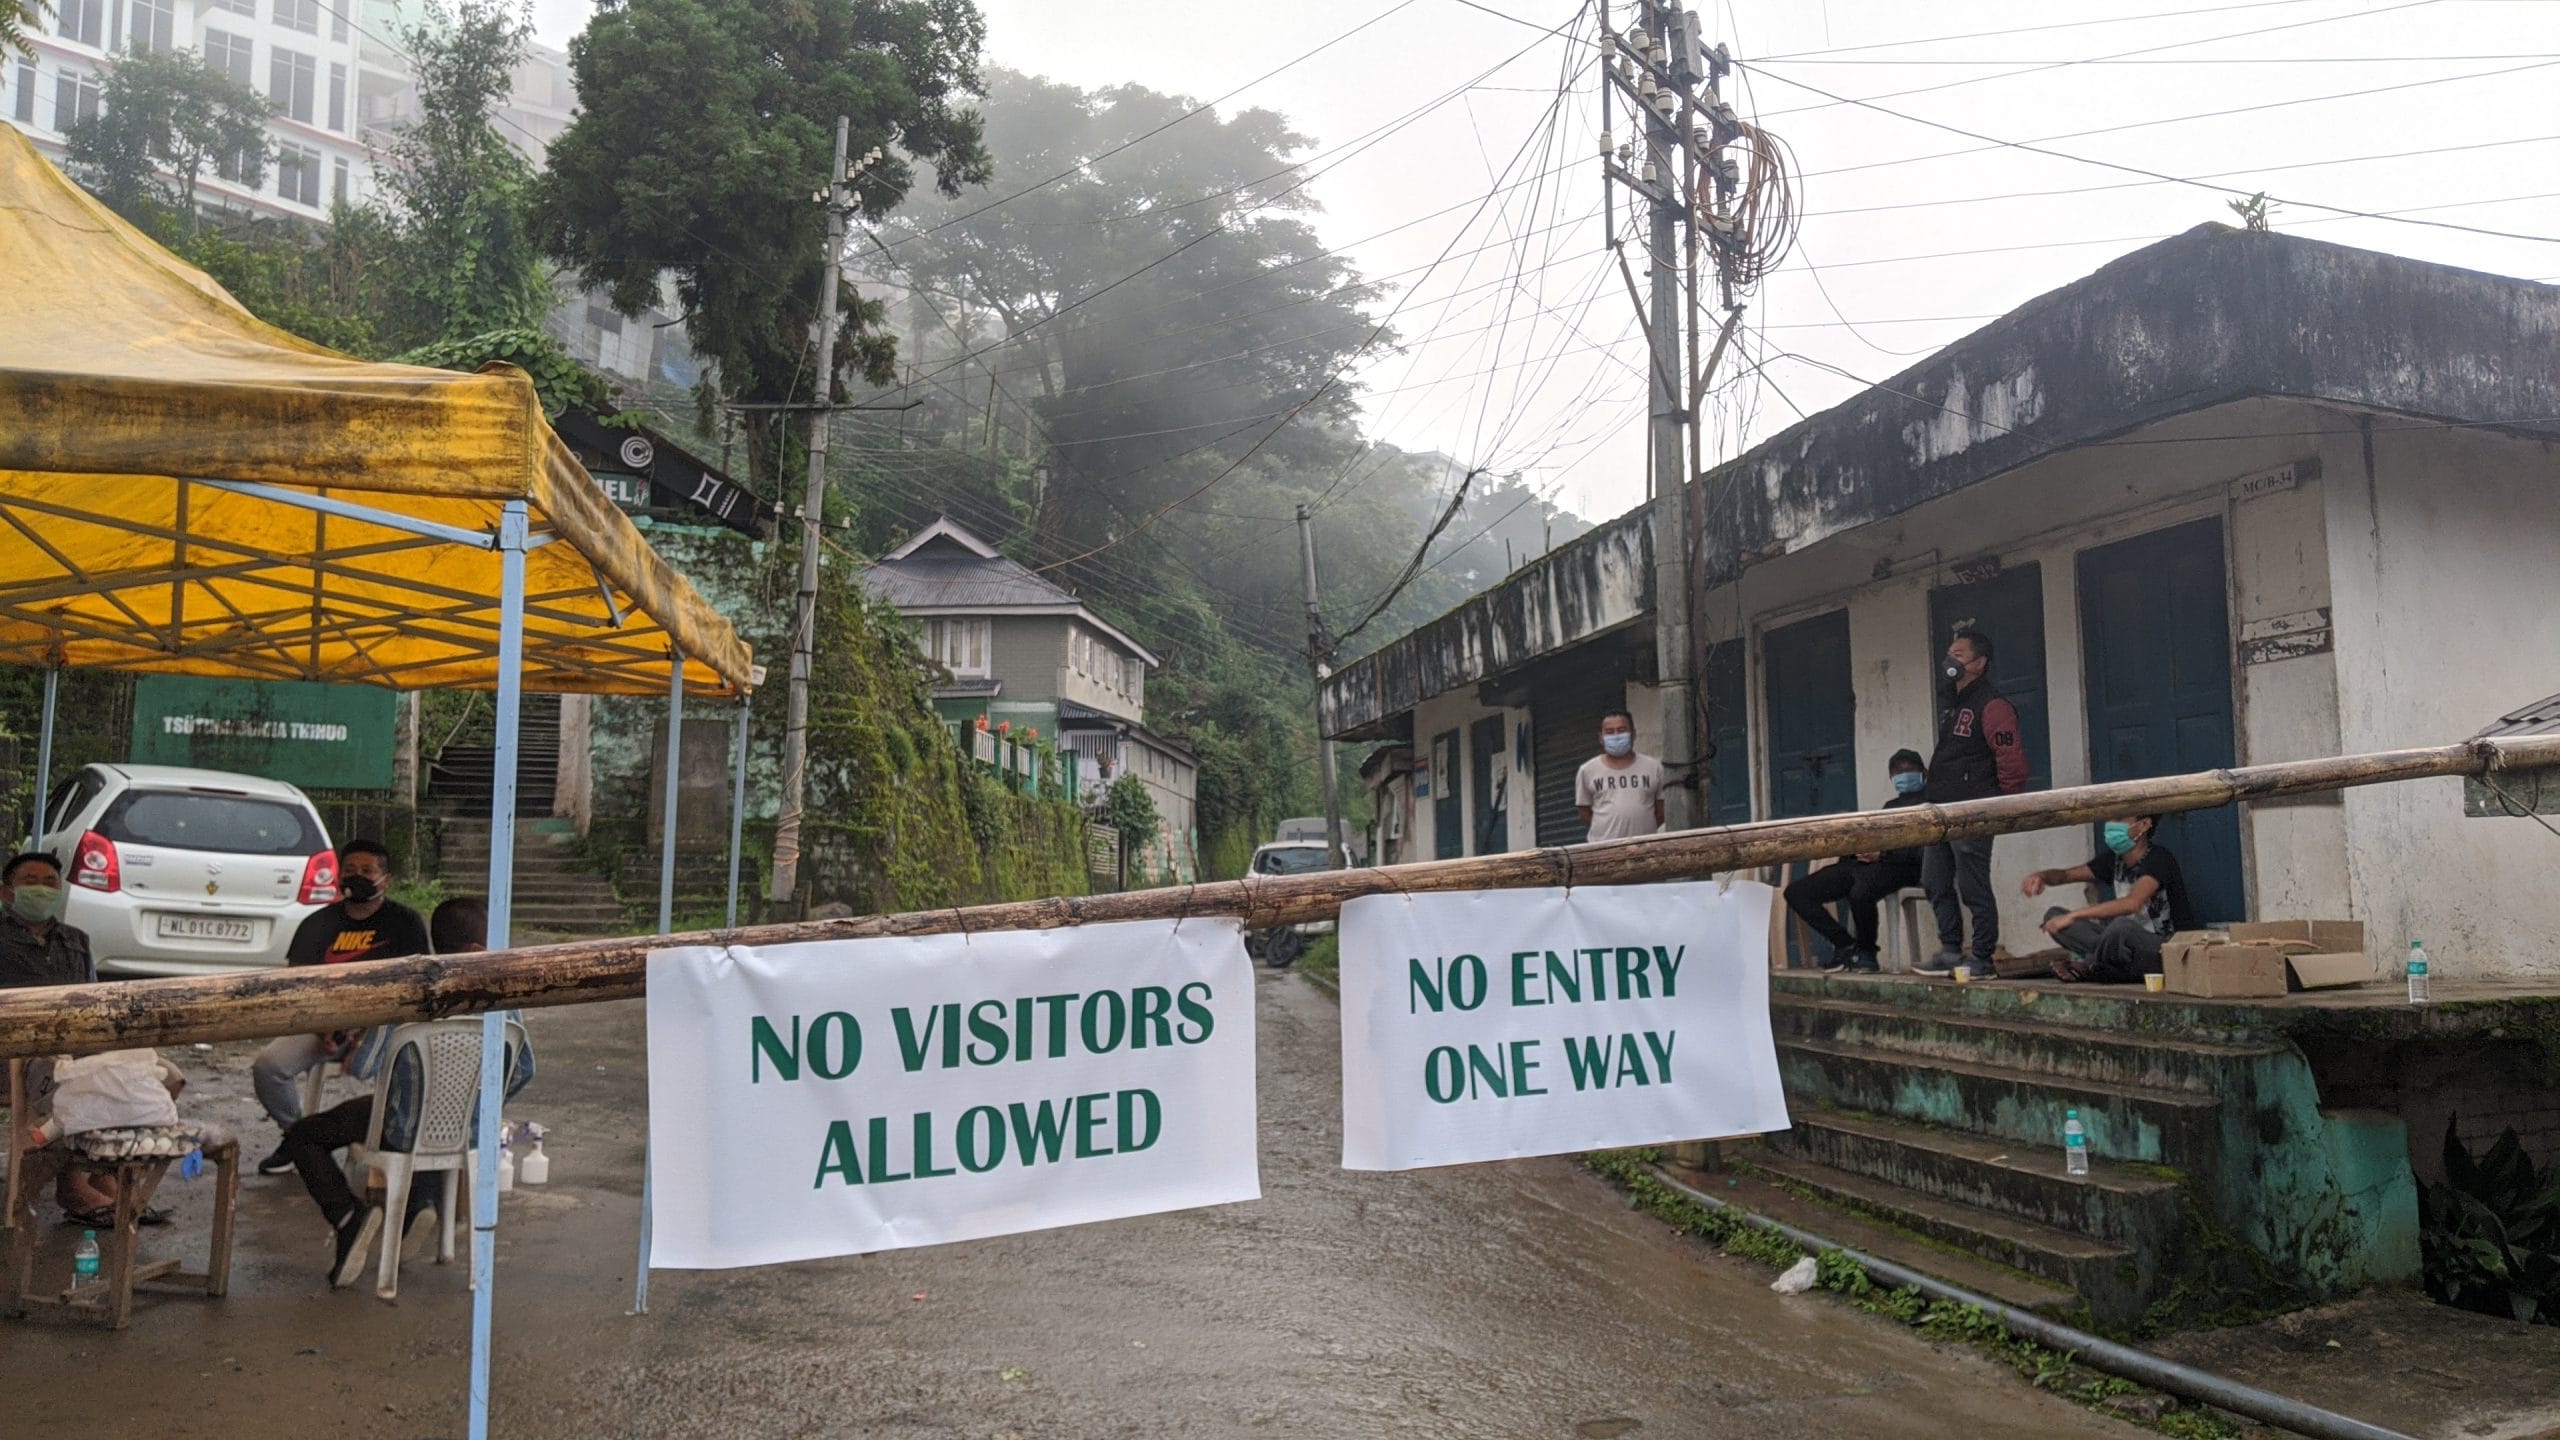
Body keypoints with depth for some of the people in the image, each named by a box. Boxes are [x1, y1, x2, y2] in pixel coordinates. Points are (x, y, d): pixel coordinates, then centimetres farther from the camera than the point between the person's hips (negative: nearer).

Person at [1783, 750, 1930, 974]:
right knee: (1796, 892, -9)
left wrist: (1883, 854, -19)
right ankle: (1845, 945, -1)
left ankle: (1866, 952, -14)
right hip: (1860, 861, 8)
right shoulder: (1890, 805, 38)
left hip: (1896, 865, -8)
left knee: (1860, 892, -42)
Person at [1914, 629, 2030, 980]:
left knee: (1974, 889, -4)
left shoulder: (1991, 707, -12)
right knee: (1936, 885, 13)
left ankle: (1981, 960, 4)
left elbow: (2013, 762, -16)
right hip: (1939, 812, 10)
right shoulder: (1950, 703, 18)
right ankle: (1951, 952, 22)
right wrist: (1931, 794, 17)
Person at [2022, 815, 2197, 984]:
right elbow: (2067, 875, 13)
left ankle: (2086, 967, -11)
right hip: (2133, 946, 7)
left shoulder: (2158, 858, -17)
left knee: (2121, 927, -40)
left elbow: (2132, 903, -33)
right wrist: (2042, 876, -12)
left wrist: (2073, 915, -34)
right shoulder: (2114, 859, 5)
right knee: (2054, 915, -2)